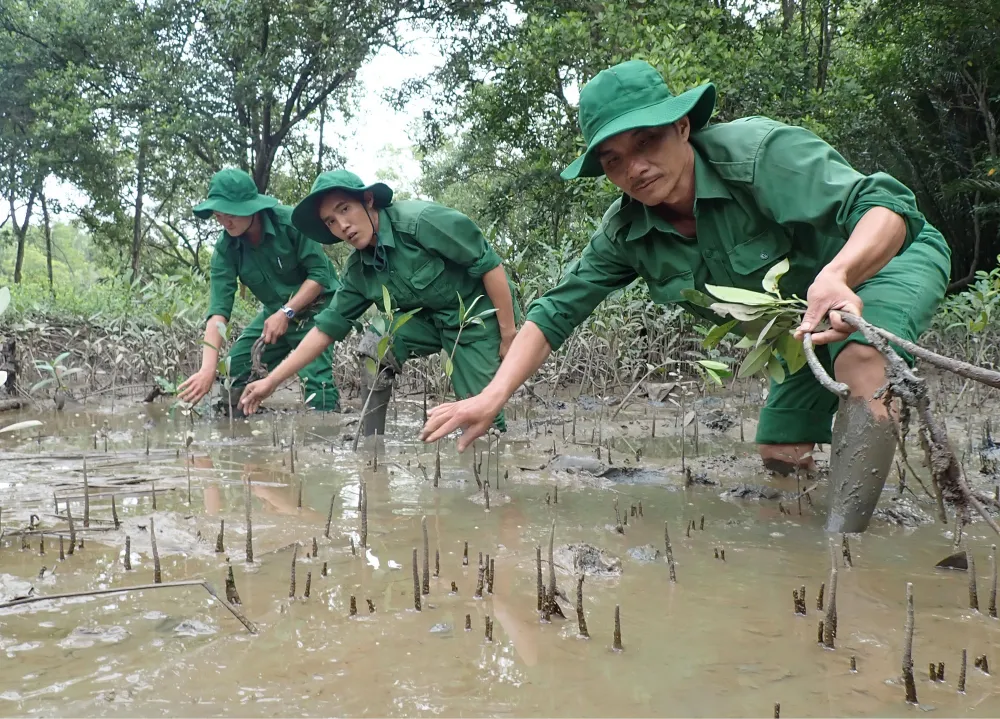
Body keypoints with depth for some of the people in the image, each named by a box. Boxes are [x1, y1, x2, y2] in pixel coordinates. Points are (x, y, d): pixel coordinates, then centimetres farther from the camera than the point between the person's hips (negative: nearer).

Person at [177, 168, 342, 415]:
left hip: (316, 304, -6)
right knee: (236, 366, 2)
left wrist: (286, 313, -30)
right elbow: (219, 307, -22)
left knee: (314, 374, -25)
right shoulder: (225, 249, -14)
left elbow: (320, 273, -22)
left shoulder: (289, 221, -26)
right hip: (277, 311, 6)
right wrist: (208, 368, -35)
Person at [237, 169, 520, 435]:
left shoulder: (420, 220, -26)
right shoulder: (358, 270, -4)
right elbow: (327, 327, 1)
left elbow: (489, 263, -23)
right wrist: (271, 380, -4)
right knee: (375, 343, -17)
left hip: (481, 315, -5)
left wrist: (509, 333, -21)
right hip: (432, 319, 5)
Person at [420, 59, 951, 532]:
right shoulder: (626, 233, -15)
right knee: (780, 457, 7)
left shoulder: (757, 151, -33)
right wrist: (490, 399, -25)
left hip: (884, 256, -6)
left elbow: (887, 204, -41)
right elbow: (555, 311, -12)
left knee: (858, 362, -38)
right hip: (803, 323, 7)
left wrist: (836, 275, -63)